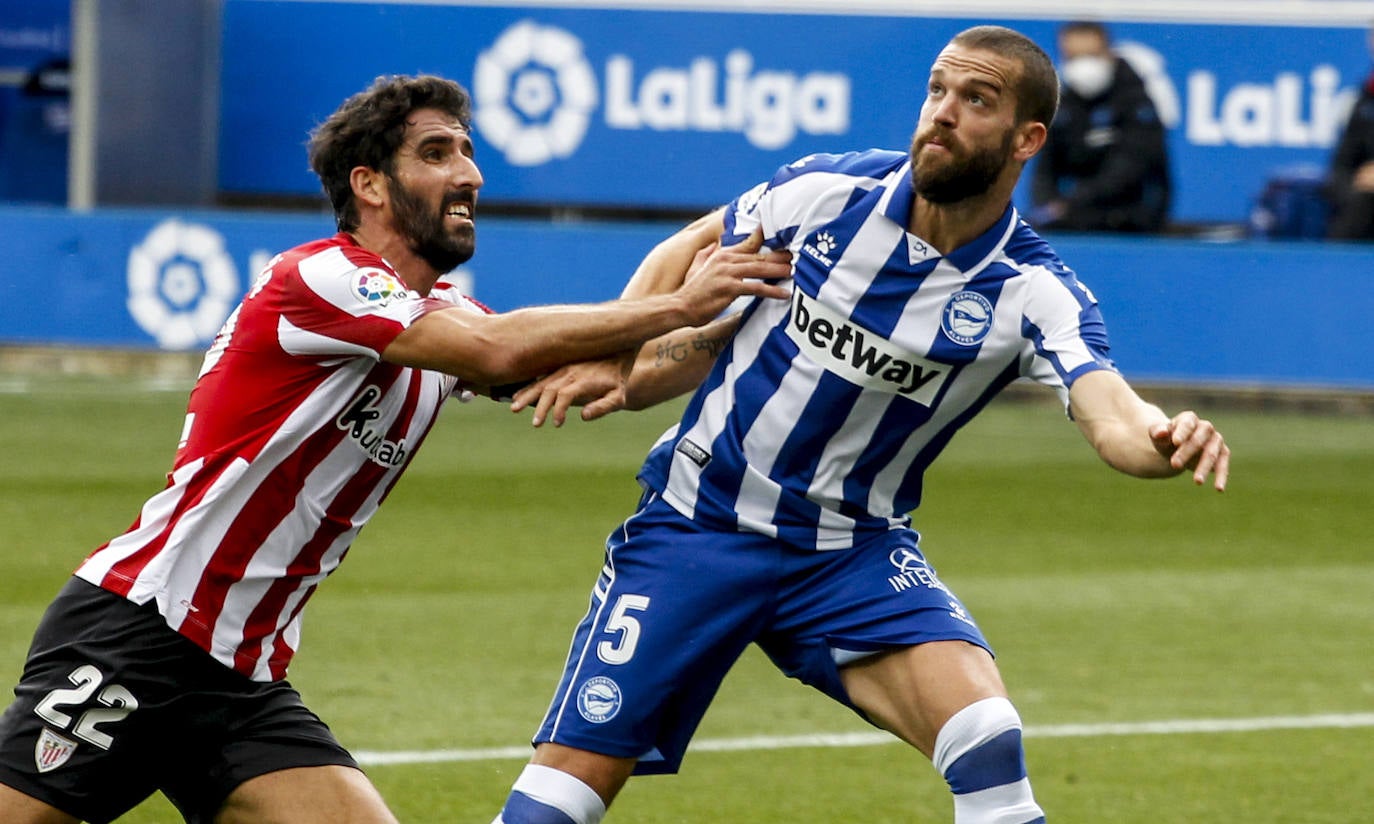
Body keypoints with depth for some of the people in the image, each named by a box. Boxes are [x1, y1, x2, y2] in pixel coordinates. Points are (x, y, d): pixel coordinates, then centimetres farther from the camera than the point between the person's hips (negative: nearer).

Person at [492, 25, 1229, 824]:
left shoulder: (1034, 293, -14)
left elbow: (1112, 415, -32)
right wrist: (611, 356, -2)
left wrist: (1167, 438, -54)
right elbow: (694, 247, 10)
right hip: (697, 517, 0)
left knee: (987, 741, -24)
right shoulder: (827, 190, -9)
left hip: (855, 550, 0)